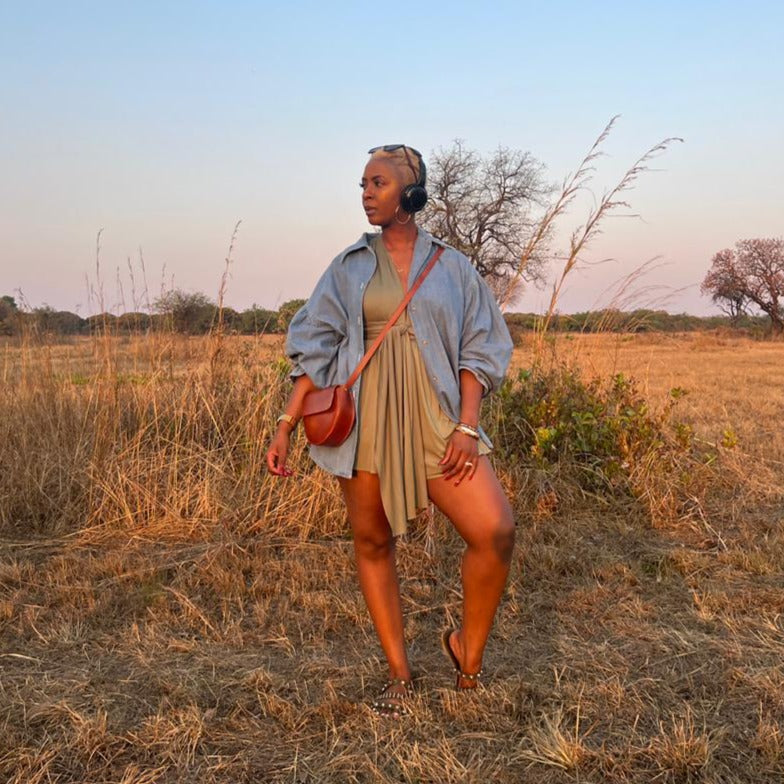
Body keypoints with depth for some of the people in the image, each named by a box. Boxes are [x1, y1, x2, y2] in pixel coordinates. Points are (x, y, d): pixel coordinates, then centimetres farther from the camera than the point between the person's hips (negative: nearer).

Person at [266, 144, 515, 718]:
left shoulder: (451, 266, 7)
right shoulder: (349, 268, 9)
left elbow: (478, 350, 4)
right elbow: (315, 351, 7)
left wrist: (467, 426, -9)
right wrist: (285, 426, 0)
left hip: (433, 417, -1)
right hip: (364, 418, 2)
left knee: (496, 530, -16)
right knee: (372, 543, 5)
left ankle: (468, 647, 9)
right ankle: (399, 675, 22)